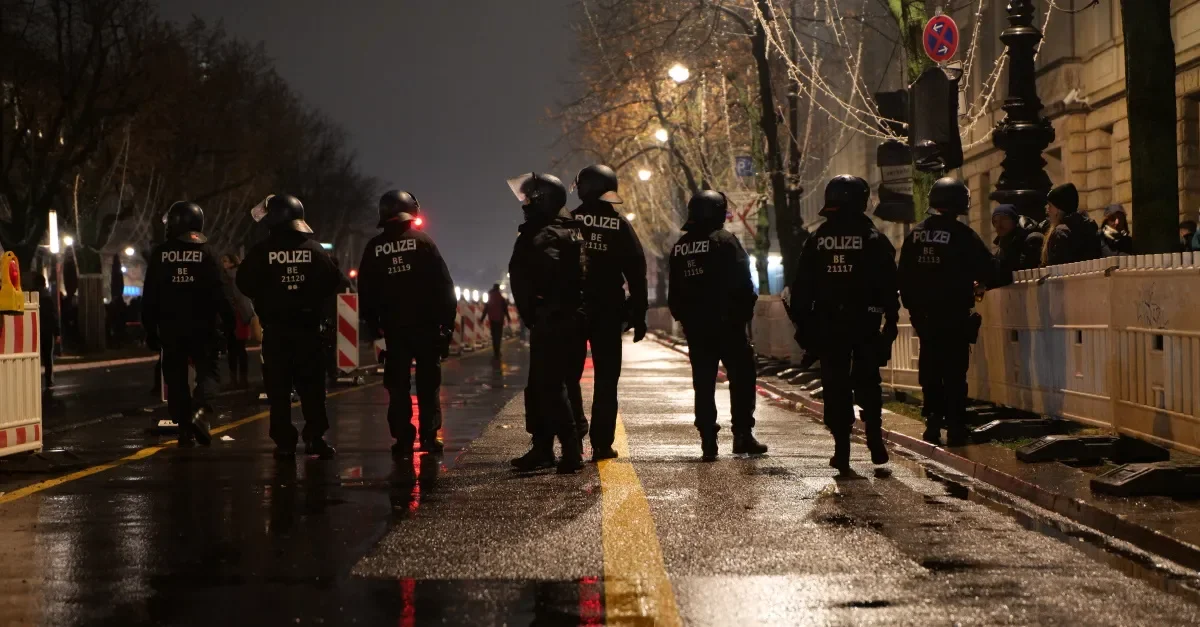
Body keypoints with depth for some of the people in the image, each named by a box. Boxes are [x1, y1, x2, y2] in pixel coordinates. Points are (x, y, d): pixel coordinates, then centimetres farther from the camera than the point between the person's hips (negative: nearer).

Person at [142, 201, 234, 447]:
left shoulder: (159, 254, 0)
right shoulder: (205, 253, -4)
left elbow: (149, 297, 2)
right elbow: (219, 293, -8)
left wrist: (150, 329, 8)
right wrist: (230, 321, -2)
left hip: (170, 328, 1)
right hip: (201, 326, -1)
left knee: (176, 376, 10)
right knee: (207, 370, 6)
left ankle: (185, 429, 8)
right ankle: (201, 411, -21)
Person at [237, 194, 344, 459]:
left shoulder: (261, 251, -6)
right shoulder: (314, 249, -2)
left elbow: (244, 283, -6)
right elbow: (334, 281, -2)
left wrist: (264, 302, 11)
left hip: (274, 328, -1)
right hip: (308, 326, 1)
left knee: (278, 387, 4)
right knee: (311, 384, 8)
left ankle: (284, 442, 1)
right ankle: (315, 438, 2)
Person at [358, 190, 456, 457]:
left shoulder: (374, 248, 3)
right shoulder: (422, 241, -5)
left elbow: (365, 289, 6)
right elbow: (443, 283, -7)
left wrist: (373, 322, 15)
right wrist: (448, 318, -3)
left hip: (393, 325, 2)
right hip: (425, 324, -2)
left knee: (398, 385, 6)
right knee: (428, 382, 7)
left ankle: (403, 438, 2)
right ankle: (429, 435, 4)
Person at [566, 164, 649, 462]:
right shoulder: (621, 226, 0)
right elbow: (636, 273, 0)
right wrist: (638, 315, 4)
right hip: (609, 312, 1)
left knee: (570, 372, 11)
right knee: (606, 378, 5)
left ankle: (575, 422, -8)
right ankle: (602, 443, 2)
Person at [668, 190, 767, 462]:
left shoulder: (679, 247, 9)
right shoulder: (724, 240, -10)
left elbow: (674, 290, 12)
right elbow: (742, 281, -15)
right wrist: (746, 310, -4)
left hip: (694, 327, 5)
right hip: (727, 323, -5)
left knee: (703, 384, 7)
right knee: (742, 378, 5)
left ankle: (708, 442, 4)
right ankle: (743, 436, 2)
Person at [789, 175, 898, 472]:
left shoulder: (816, 241, 3)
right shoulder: (875, 239, -3)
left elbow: (801, 289, 3)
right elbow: (889, 285, -4)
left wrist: (802, 324, 7)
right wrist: (890, 321, 1)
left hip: (827, 326, 1)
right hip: (866, 323, -1)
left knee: (835, 385, 5)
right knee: (868, 381, 13)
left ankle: (842, 448, 2)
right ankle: (874, 437, 2)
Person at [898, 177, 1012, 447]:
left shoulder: (915, 235, 4)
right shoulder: (962, 235, -12)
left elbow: (904, 277, 8)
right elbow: (988, 271, -11)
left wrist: (913, 306, 16)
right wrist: (1006, 277, 9)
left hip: (924, 315, 5)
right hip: (954, 316, -5)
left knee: (930, 369, 12)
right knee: (954, 370, 0)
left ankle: (933, 424, 12)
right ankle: (955, 428, -1)